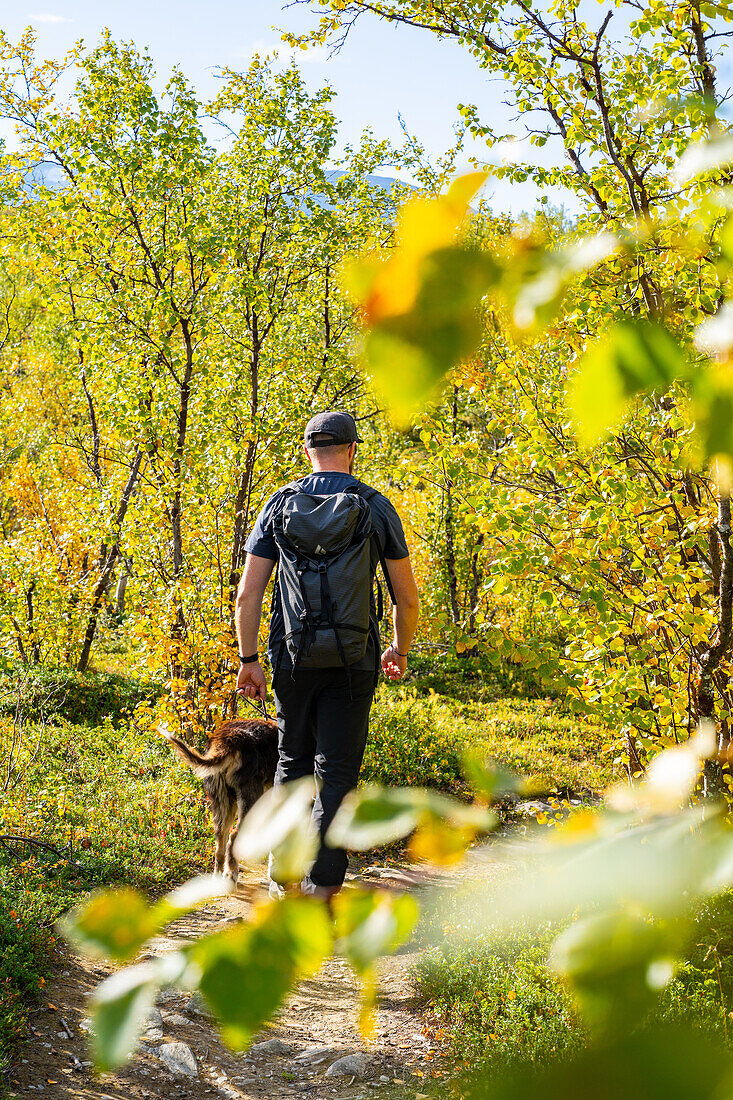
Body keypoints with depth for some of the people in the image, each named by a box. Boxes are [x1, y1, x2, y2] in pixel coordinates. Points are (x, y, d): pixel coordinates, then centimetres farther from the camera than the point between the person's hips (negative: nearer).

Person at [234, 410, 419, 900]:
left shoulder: (280, 504, 3)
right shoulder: (377, 506, 1)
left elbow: (248, 594, -1)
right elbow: (407, 597, 3)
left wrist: (249, 659, 5)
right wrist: (400, 650, 19)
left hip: (292, 658, 2)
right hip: (352, 661, -2)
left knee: (293, 762, 17)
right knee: (337, 772, 3)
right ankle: (322, 886, 0)